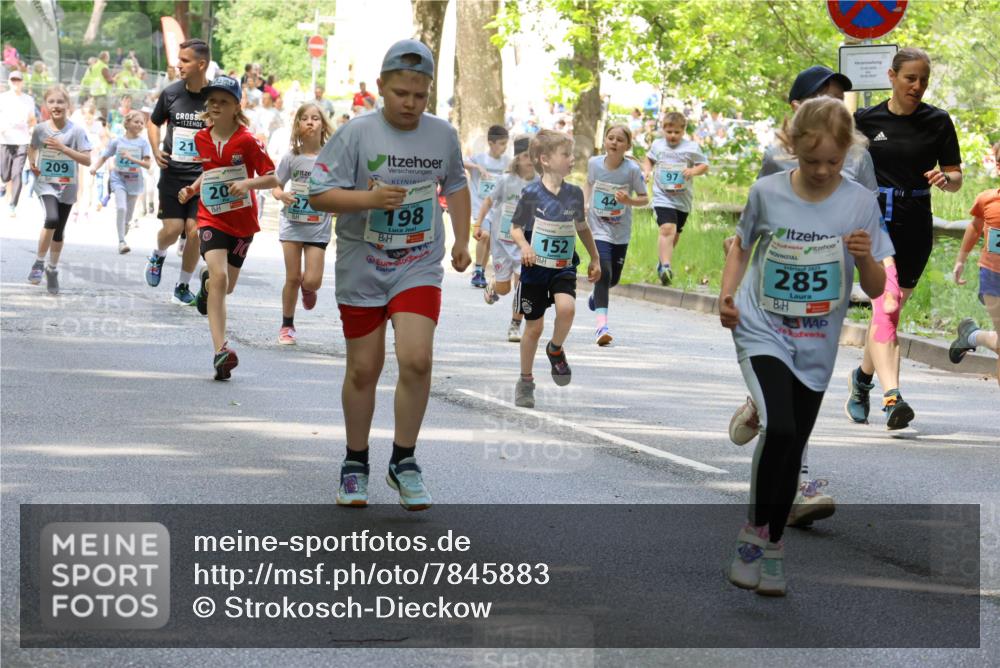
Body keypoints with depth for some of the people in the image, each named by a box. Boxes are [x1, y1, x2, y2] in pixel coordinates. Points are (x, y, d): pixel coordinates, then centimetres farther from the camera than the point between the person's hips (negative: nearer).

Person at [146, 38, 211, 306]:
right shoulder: (171, 93, 0)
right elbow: (153, 122, 17)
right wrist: (156, 150, 0)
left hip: (203, 175, -1)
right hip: (173, 173, 1)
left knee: (195, 231, -6)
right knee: (173, 229, -6)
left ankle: (183, 287, 12)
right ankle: (158, 255, 30)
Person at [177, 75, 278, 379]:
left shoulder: (247, 141, -12)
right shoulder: (202, 138, 1)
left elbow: (272, 179, -10)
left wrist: (248, 183, -28)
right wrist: (192, 189, 2)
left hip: (242, 221, 0)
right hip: (212, 219, 0)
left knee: (226, 286, 13)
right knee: (219, 277, -21)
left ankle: (206, 283, 54)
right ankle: (220, 350, -27)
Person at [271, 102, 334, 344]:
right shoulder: (292, 157, -2)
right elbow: (276, 186, 3)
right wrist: (282, 195, -18)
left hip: (318, 227, 0)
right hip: (292, 223, 0)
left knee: (311, 280, -8)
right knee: (292, 278, 3)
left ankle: (308, 290, 31)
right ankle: (287, 326, 19)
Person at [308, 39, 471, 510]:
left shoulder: (443, 135, 3)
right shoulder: (356, 134, -9)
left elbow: (455, 184, 22)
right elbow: (319, 193, -10)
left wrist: (461, 240, 18)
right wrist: (370, 198, -24)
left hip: (419, 268, 1)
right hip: (362, 268, -1)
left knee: (417, 360, -16)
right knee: (363, 370, 6)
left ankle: (404, 462, 0)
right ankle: (355, 464, 25)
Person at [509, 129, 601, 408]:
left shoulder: (575, 193, 2)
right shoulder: (531, 193, -9)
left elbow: (582, 227, 17)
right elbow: (515, 228, -2)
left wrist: (595, 259, 21)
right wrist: (524, 246, -22)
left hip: (564, 267, 2)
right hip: (535, 267, -2)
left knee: (566, 307, -25)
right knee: (534, 326, 4)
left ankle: (556, 349, 5)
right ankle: (525, 382, 21)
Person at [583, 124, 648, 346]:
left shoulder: (632, 169, -12)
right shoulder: (594, 163, -7)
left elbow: (644, 199, -5)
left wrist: (629, 201, -25)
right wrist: (584, 204, -2)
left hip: (621, 233, 2)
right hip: (599, 230, -1)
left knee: (613, 279, 14)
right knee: (604, 274, -19)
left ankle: (596, 295, 50)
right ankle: (602, 325, -24)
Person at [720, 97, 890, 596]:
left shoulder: (859, 203, -6)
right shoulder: (766, 192, -7)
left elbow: (876, 290, -2)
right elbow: (742, 246, 11)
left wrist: (866, 258, -23)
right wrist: (727, 294, -5)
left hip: (816, 347, 2)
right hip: (762, 333, -2)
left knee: (792, 449, 10)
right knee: (779, 428, -24)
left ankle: (771, 548, 26)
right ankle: (756, 530, -7)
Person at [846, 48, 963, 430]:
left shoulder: (938, 122, 3)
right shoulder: (866, 120, 2)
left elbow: (956, 178, 5)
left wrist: (945, 179, -16)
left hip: (916, 229, 2)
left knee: (888, 310, 13)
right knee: (886, 303, -21)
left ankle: (862, 378, 38)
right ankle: (892, 396, -33)